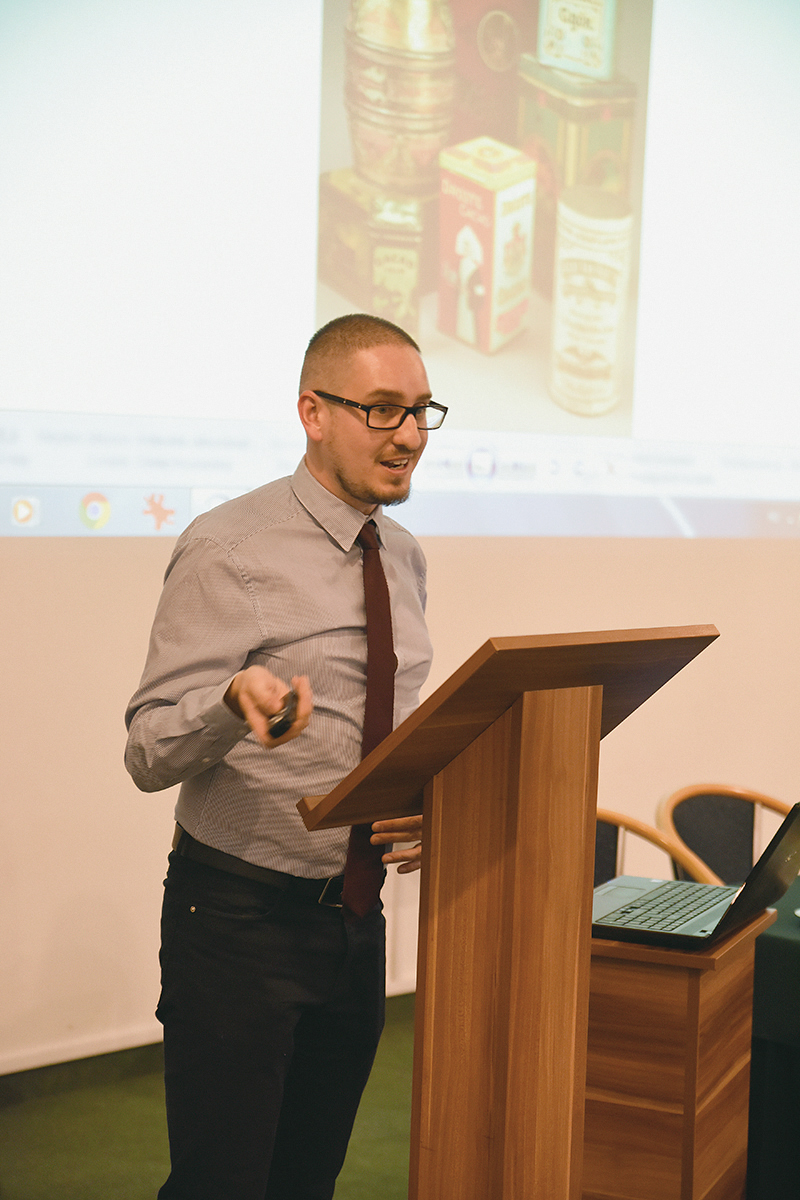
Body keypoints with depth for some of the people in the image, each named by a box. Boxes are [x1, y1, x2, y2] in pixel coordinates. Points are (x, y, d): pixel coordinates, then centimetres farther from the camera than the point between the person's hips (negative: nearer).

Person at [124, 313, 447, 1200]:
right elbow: (148, 752, -16)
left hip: (354, 917, 7)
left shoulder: (404, 557, 9)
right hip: (239, 918, -6)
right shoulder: (229, 549, -13)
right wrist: (235, 701, -37)